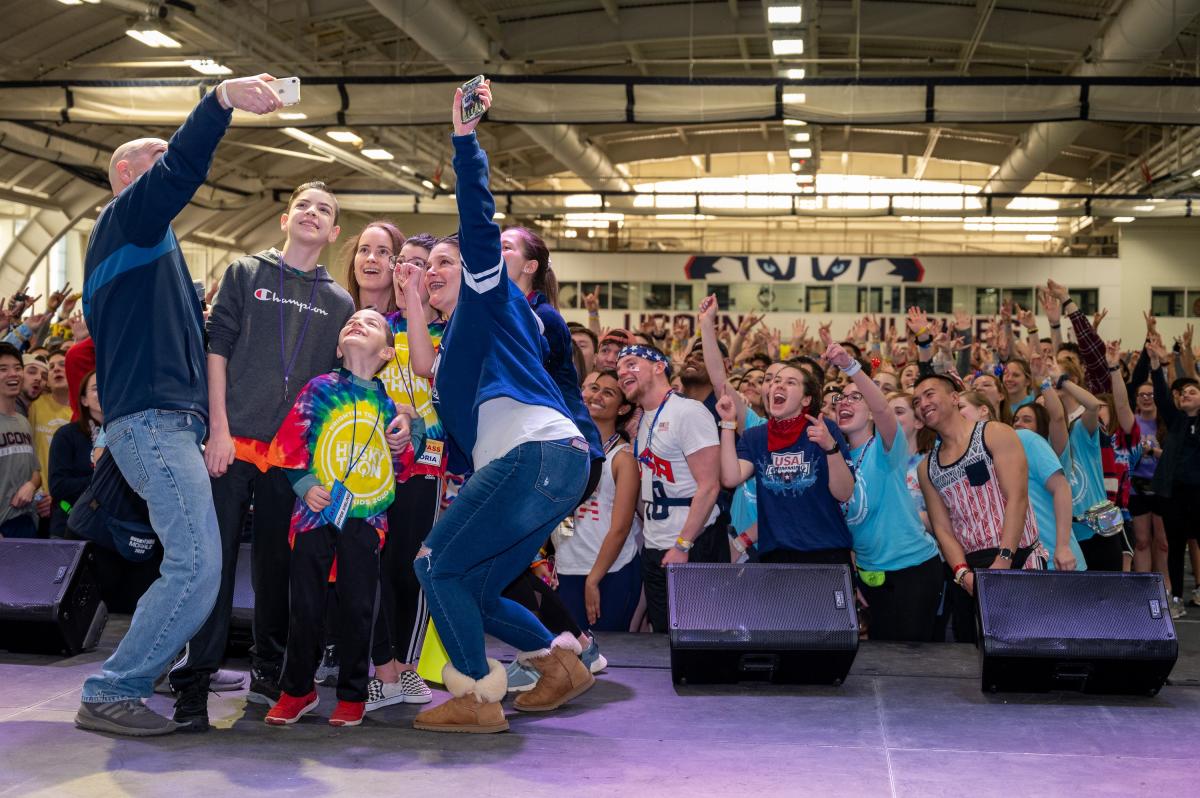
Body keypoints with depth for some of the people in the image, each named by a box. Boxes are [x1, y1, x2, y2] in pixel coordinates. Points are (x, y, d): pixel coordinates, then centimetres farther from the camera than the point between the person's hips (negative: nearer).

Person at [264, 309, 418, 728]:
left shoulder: (388, 402, 10)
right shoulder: (320, 388, 5)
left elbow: (401, 465, 18)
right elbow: (291, 442, 1)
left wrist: (404, 442, -2)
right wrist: (305, 484, -10)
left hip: (366, 516, 1)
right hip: (318, 509, -1)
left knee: (357, 606, 4)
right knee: (306, 604, 3)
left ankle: (353, 694, 16)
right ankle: (296, 689, 18)